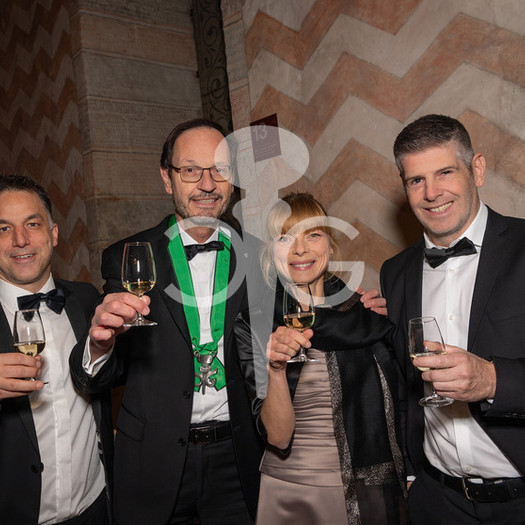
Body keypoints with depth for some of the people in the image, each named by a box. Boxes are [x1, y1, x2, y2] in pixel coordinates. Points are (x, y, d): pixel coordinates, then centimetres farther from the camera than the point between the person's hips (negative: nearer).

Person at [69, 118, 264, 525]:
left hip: (236, 458, 1)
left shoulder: (257, 257, -1)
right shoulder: (126, 259, -4)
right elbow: (102, 379, -4)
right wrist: (101, 343, -25)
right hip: (156, 459, 0)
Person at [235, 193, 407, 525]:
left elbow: (398, 411, 7)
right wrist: (276, 369, -27)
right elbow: (277, 437, -14)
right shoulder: (253, 325, -9)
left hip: (373, 493, 2)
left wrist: (408, 476, -4)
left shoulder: (370, 313, -4)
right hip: (289, 493, -1)